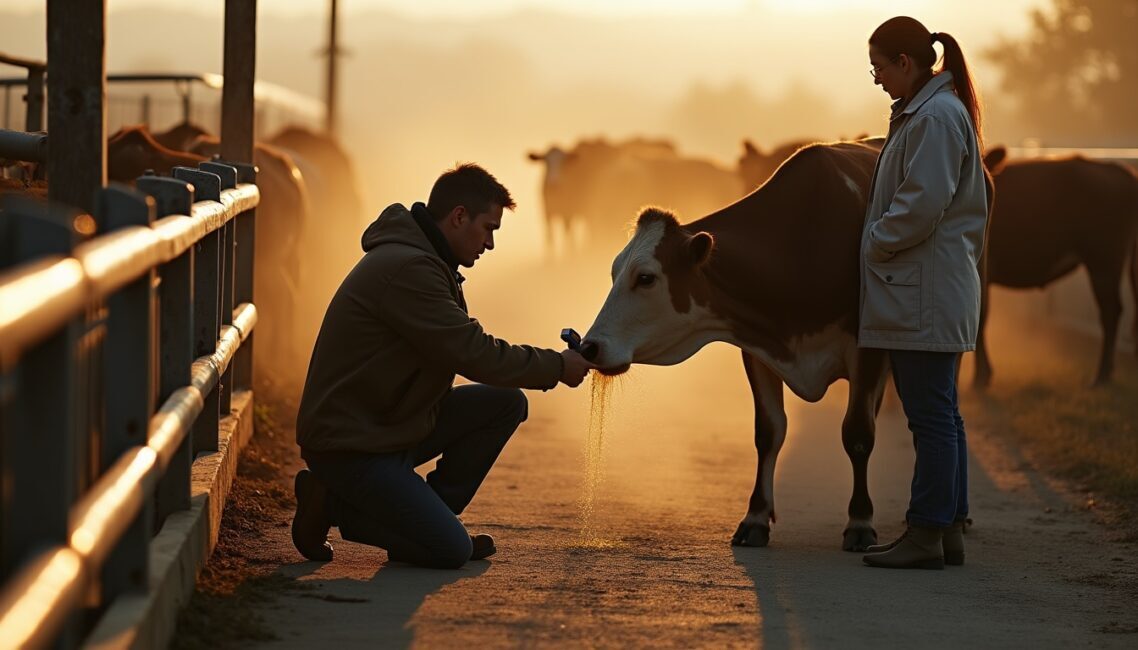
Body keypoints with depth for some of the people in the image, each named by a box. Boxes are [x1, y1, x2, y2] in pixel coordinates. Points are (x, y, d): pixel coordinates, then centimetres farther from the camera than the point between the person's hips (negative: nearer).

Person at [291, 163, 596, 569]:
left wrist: (547, 364, 3)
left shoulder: (422, 261, 13)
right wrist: (556, 367, -10)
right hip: (350, 444, -10)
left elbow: (463, 350, 14)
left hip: (394, 425, 10)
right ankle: (332, 506, 0)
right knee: (451, 551, -17)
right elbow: (474, 354, -22)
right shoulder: (406, 268, -22)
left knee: (504, 403, 4)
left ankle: (426, 519, 8)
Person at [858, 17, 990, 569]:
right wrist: (877, 243, 16)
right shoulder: (922, 114, 17)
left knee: (932, 415, -7)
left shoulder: (936, 117, -14)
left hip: (925, 296, -11)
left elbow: (922, 206, -21)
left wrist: (874, 243, -10)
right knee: (939, 415, 12)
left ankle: (926, 535, -5)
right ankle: (949, 529, 17)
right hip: (923, 293, 11)